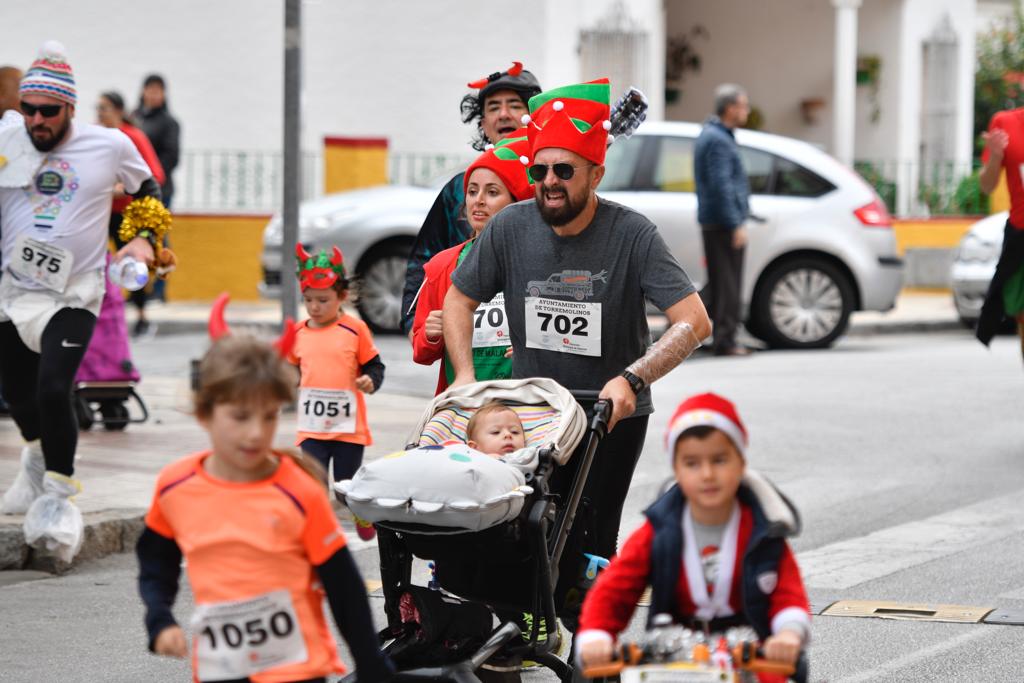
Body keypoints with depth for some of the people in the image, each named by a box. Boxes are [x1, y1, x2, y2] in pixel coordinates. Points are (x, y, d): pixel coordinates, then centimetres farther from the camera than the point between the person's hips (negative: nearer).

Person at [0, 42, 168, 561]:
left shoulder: (110, 146, -5)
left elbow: (148, 192, 13)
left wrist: (145, 239, -1)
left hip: (73, 295, -3)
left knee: (52, 390, -19)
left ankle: (58, 496, -4)